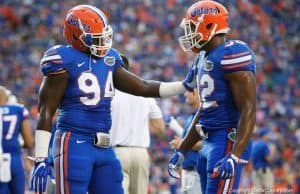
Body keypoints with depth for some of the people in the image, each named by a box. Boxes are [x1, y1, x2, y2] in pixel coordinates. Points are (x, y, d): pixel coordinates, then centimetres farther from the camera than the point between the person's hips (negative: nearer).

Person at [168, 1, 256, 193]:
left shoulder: (231, 55, -15)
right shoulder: (205, 58, 16)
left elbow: (248, 111, -20)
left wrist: (235, 156, -28)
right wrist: (182, 151, 25)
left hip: (228, 142, -10)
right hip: (209, 142, 10)